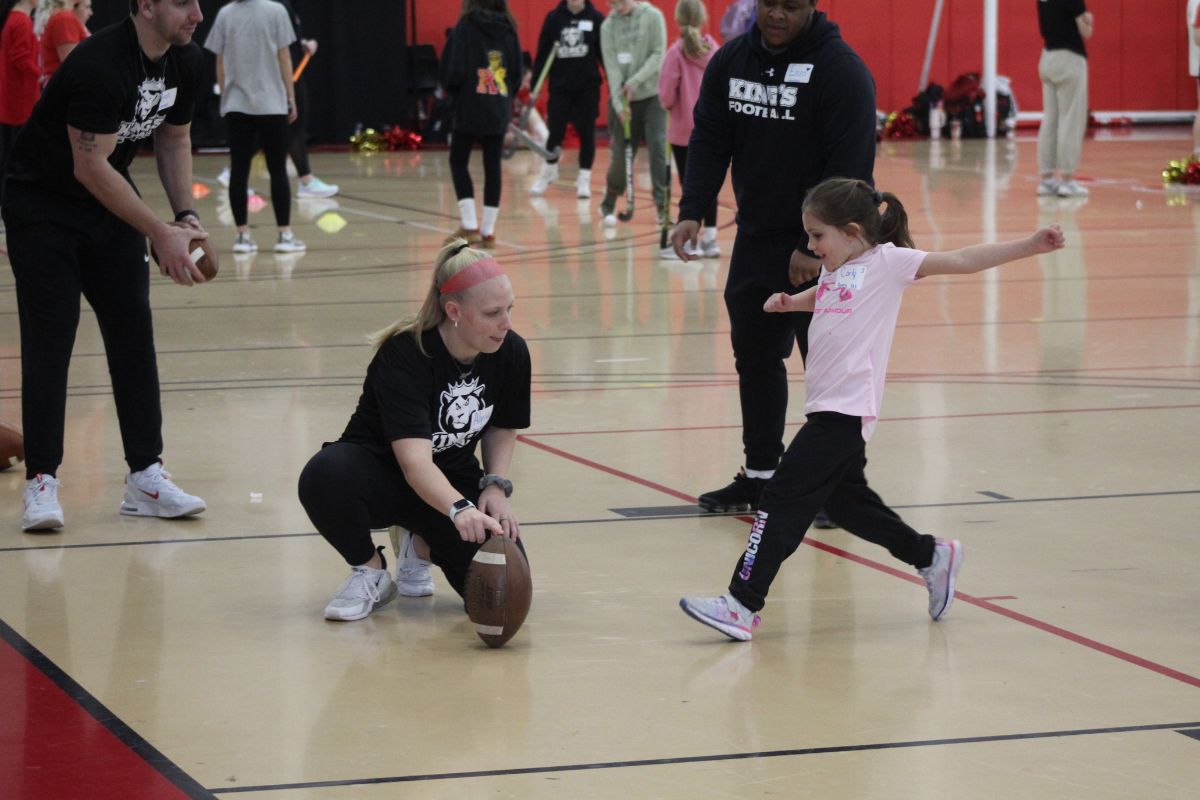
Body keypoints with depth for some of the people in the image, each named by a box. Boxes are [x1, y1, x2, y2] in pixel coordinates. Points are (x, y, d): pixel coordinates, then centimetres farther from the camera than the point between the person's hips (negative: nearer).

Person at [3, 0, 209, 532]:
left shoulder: (187, 65, -5)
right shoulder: (100, 65, -31)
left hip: (109, 203, 7)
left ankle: (145, 478, 6)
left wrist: (186, 217, -2)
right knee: (49, 339, -10)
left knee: (133, 333, 2)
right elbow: (90, 167, -29)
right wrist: (161, 234, -28)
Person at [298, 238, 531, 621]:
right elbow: (414, 460, -40)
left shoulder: (511, 353, -11)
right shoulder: (403, 354, -28)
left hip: (454, 481, 4)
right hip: (379, 471, -4)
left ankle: (420, 547, 13)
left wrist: (496, 486, -9)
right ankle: (370, 571, -9)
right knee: (324, 477, -41)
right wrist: (459, 510, -57)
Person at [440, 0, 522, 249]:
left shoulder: (466, 27, -10)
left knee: (458, 163, 10)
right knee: (492, 167, 9)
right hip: (499, 111, 4)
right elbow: (517, 72, 6)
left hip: (470, 109, -4)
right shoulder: (508, 29, 3)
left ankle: (470, 225, -1)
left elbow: (452, 70, -12)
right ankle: (488, 231, 10)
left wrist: (452, 89, 8)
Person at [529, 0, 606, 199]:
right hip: (559, 86, 1)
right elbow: (543, 53, 3)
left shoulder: (596, 18, -2)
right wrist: (535, 85, 0)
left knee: (586, 132, 3)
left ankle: (584, 179, 14)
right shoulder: (553, 18, 0)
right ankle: (549, 171, 27)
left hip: (588, 87, -1)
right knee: (555, 131, 3)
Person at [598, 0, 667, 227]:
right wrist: (618, 102, -13)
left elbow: (658, 55, -9)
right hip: (624, 100, 2)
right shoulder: (608, 27, 2)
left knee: (658, 148, -12)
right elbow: (612, 67, -4)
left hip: (652, 95, -2)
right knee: (621, 154, 2)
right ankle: (608, 205, 20)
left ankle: (663, 205, -7)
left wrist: (635, 81, -18)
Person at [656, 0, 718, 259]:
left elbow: (666, 94, -14)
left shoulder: (677, 53, -14)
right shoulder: (714, 49, -1)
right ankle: (710, 238, 17)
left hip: (684, 130, -4)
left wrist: (669, 105, 7)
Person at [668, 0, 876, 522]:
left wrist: (816, 246, -22)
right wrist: (693, 212, -11)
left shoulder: (841, 69, -15)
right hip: (755, 238, 6)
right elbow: (709, 141, 4)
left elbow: (849, 167, -19)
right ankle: (760, 474, 24)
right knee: (754, 356, 12)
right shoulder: (731, 62, 4)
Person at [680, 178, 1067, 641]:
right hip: (828, 408, 9)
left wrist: (1030, 246, -14)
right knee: (846, 502, 18)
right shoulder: (834, 270, 18)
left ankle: (742, 605, -10)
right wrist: (788, 302, 21)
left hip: (846, 411, -9)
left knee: (784, 499, -11)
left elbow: (962, 261, -7)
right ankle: (932, 557, 33)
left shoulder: (886, 262, -5)